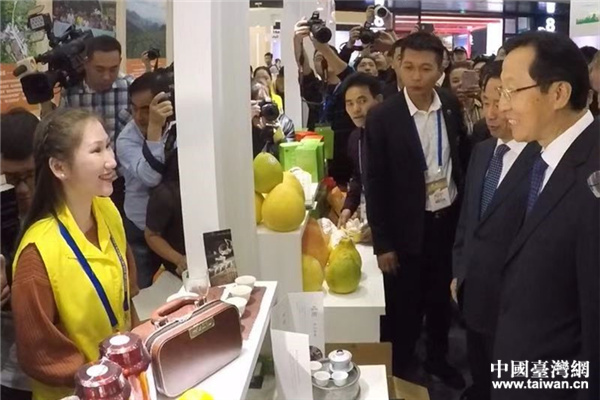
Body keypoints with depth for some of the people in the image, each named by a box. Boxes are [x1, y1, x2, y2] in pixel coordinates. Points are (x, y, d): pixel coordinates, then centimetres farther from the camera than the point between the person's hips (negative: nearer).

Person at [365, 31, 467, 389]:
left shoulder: (452, 107, -3)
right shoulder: (383, 117, -15)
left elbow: (464, 158, 10)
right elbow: (375, 184, -12)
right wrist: (382, 243, -12)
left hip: (450, 219, 4)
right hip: (408, 228, -4)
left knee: (442, 298, 21)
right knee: (404, 308, 9)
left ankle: (438, 358, 44)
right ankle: (399, 372, 32)